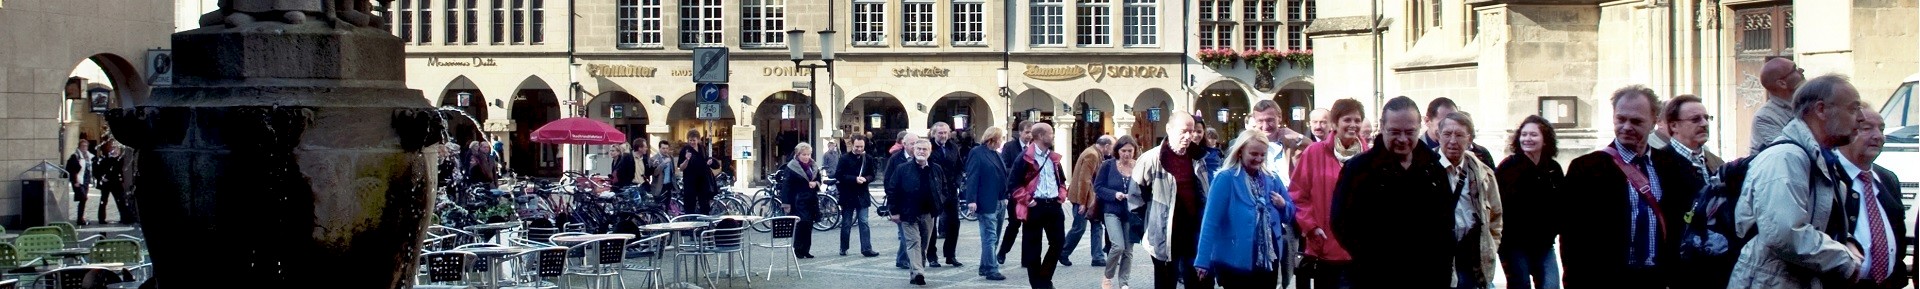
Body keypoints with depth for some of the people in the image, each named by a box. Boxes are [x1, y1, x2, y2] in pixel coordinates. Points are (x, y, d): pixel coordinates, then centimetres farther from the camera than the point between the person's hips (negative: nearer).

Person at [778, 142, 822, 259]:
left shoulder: (813, 167, 14)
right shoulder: (791, 168, -7)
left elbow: (819, 180, 23)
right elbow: (786, 187, -10)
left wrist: (815, 184, -2)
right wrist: (786, 204, -16)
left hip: (811, 202, 6)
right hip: (798, 203, -6)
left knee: (808, 226, 6)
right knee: (800, 225, -11)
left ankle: (806, 250, 12)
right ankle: (798, 250, -4)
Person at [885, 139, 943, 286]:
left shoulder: (936, 170, 6)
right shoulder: (902, 169, -4)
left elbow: (942, 190, 17)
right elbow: (892, 190, -4)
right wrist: (894, 211, -7)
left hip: (928, 214, 4)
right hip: (909, 213, -4)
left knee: (923, 245, 11)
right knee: (913, 243, -12)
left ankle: (916, 271, 24)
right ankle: (918, 273, -24)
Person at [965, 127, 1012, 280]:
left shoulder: (996, 154, 16)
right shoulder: (977, 153, -9)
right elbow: (972, 177, -14)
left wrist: (1005, 198, 14)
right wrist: (971, 200, -21)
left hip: (1000, 202, 8)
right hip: (987, 203, -8)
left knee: (992, 238, 14)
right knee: (990, 237, -7)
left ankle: (985, 267, 23)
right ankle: (991, 270, -6)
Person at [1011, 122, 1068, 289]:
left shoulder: (1053, 158, 12)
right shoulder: (1025, 158, -10)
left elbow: (1062, 179, 27)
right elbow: (1013, 184, -11)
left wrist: (1061, 195, 12)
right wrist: (1027, 200, -14)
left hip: (1053, 205, 6)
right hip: (1035, 207, -6)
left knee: (1057, 242, 6)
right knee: (1033, 247, 1)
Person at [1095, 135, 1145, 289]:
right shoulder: (1108, 165, -5)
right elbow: (1098, 187, -4)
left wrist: (1142, 197, -17)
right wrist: (1115, 194, -19)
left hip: (1131, 213, 2)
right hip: (1112, 211, -2)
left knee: (1128, 250, 6)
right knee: (1118, 246, -16)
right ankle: (1107, 276, 7)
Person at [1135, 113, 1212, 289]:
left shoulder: (1198, 158, 5)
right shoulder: (1152, 159, -12)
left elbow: (1206, 193, 18)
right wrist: (1143, 228, -4)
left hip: (1194, 233, 5)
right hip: (1165, 237, -5)